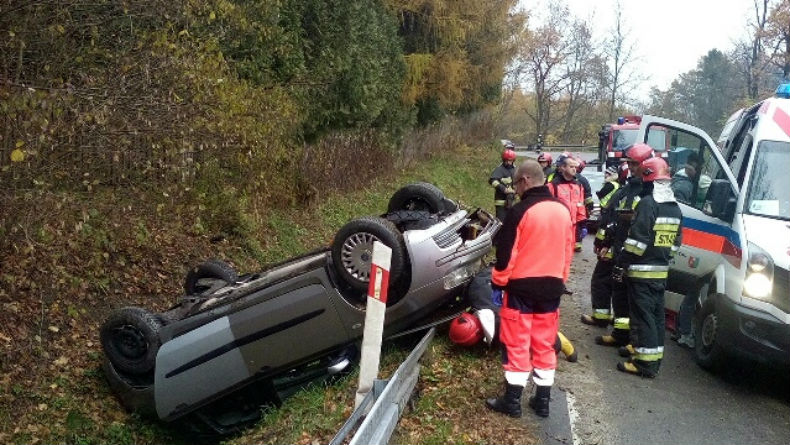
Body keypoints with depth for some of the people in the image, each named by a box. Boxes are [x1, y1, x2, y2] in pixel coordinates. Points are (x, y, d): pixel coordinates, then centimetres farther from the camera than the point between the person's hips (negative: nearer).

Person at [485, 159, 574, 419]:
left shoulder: (521, 211, -15)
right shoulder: (563, 210, 4)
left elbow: (506, 252, -13)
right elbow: (568, 250, 12)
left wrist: (498, 281, 0)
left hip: (522, 286, -6)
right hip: (551, 286, 6)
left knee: (517, 343, 4)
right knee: (545, 344, 13)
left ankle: (512, 400, 11)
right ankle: (542, 400, 20)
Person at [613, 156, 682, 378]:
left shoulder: (648, 203, -16)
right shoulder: (675, 207, 12)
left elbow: (636, 240, -20)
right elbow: (675, 242, 17)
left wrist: (621, 263, -15)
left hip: (641, 271, -9)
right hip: (662, 271, 9)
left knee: (643, 316, -5)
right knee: (657, 314, 14)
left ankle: (646, 363, -3)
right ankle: (655, 358, 23)